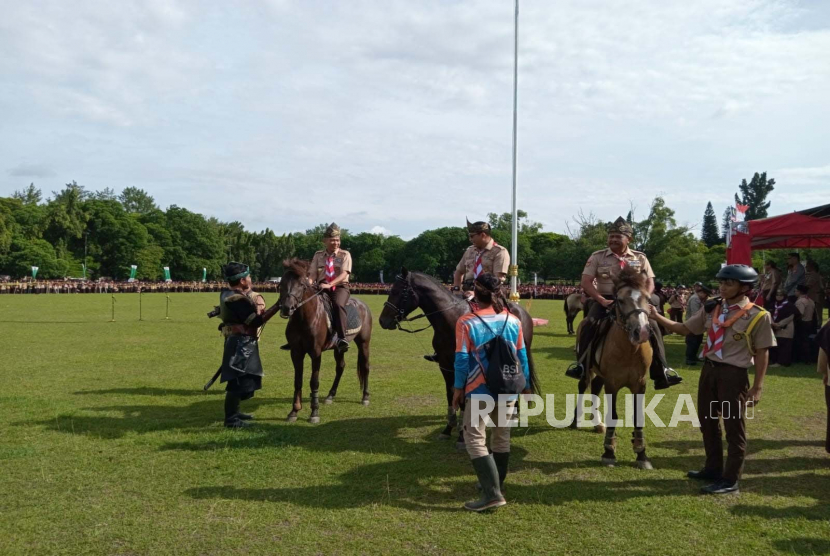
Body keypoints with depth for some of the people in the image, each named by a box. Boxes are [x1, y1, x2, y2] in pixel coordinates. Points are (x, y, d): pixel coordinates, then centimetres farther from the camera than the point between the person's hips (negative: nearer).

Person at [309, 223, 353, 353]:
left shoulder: (345, 255, 4)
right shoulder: (318, 255, 13)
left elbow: (344, 274, -10)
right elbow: (312, 274, 5)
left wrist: (329, 284, -26)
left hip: (340, 286, -3)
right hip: (322, 287, 3)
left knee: (338, 304, -35)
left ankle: (342, 339, -39)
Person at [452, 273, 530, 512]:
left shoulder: (466, 322, -11)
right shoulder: (514, 321, 1)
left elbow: (462, 359, -11)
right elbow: (522, 357, 5)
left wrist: (458, 388, -1)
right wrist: (525, 385, 15)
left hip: (480, 391, -5)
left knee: (475, 439, 1)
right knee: (502, 438, 18)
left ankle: (492, 493, -8)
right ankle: (494, 483, 33)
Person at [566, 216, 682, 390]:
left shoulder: (640, 258, 8)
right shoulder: (597, 257, 2)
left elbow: (650, 283, 7)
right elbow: (586, 282, -4)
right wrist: (602, 300, -18)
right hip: (605, 301, -1)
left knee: (652, 327, -19)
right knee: (589, 324, -29)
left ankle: (661, 372, -11)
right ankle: (580, 365, -20)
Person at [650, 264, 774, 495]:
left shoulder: (758, 316, -14)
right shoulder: (711, 308, 1)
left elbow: (762, 353, -10)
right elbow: (685, 329, 6)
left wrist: (757, 387, -11)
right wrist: (657, 317, -5)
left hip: (734, 374, -7)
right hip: (709, 369, 7)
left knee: (733, 426, 5)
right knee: (707, 420, 19)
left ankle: (730, 479, 19)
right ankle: (713, 468, 38)